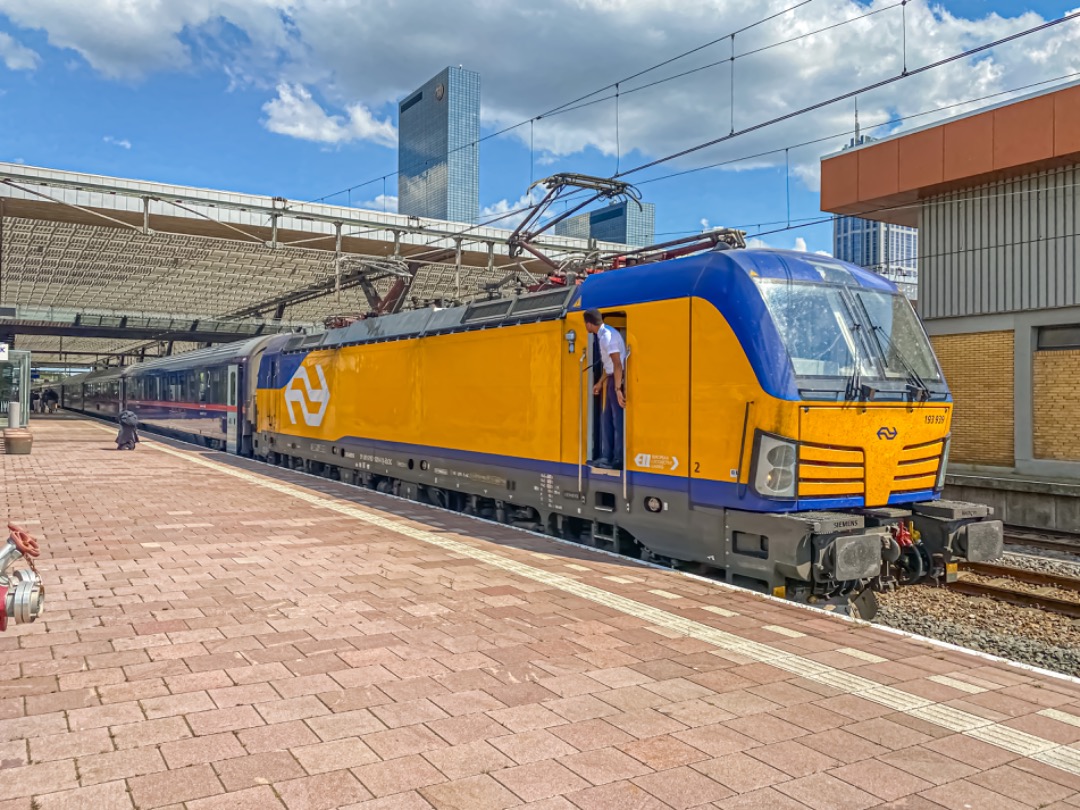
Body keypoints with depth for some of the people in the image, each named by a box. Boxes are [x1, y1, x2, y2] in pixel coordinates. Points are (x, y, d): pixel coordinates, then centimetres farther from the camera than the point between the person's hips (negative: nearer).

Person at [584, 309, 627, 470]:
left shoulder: (608, 335, -19)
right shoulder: (603, 335, 11)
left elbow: (617, 364, -25)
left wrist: (618, 389, -28)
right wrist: (600, 383, 28)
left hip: (619, 380, -10)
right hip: (613, 379, 10)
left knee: (618, 420, -3)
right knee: (607, 419, 14)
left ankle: (618, 460, 5)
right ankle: (606, 457, 22)